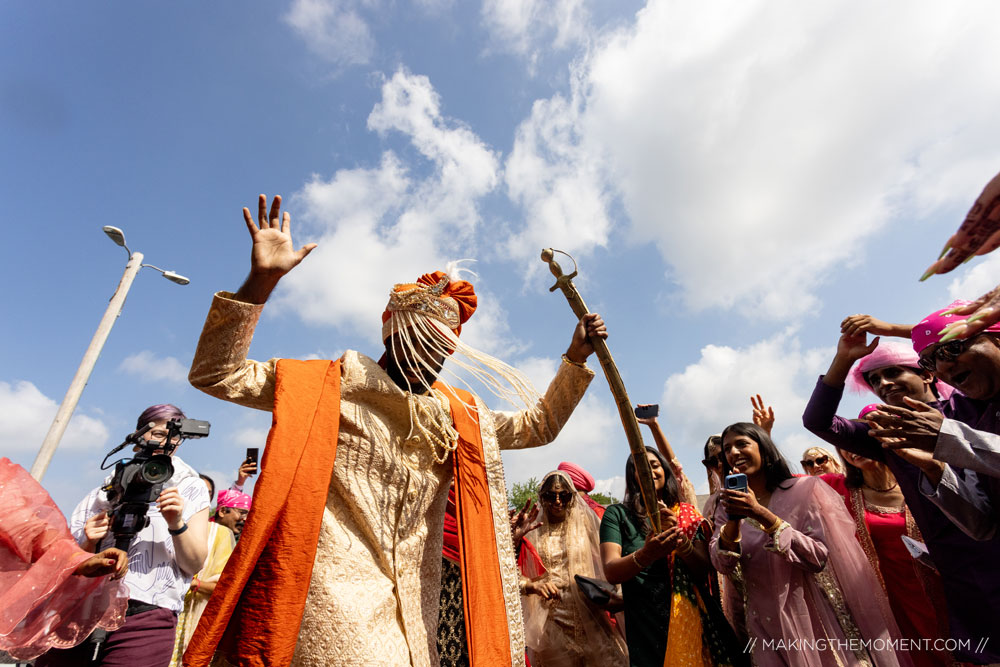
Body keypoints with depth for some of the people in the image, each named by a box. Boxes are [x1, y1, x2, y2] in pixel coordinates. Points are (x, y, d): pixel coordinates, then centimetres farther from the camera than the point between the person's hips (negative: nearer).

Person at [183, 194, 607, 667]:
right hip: (335, 587, -5)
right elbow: (216, 374, -7)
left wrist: (576, 357, 10)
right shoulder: (332, 385, -2)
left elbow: (538, 426, 18)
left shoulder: (462, 415, 11)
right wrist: (261, 280, -19)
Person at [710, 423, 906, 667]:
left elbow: (819, 557, -15)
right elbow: (723, 566, -8)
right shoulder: (728, 507, 2)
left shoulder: (802, 489, -6)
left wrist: (762, 515, -25)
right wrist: (734, 521, -24)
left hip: (815, 618, -2)